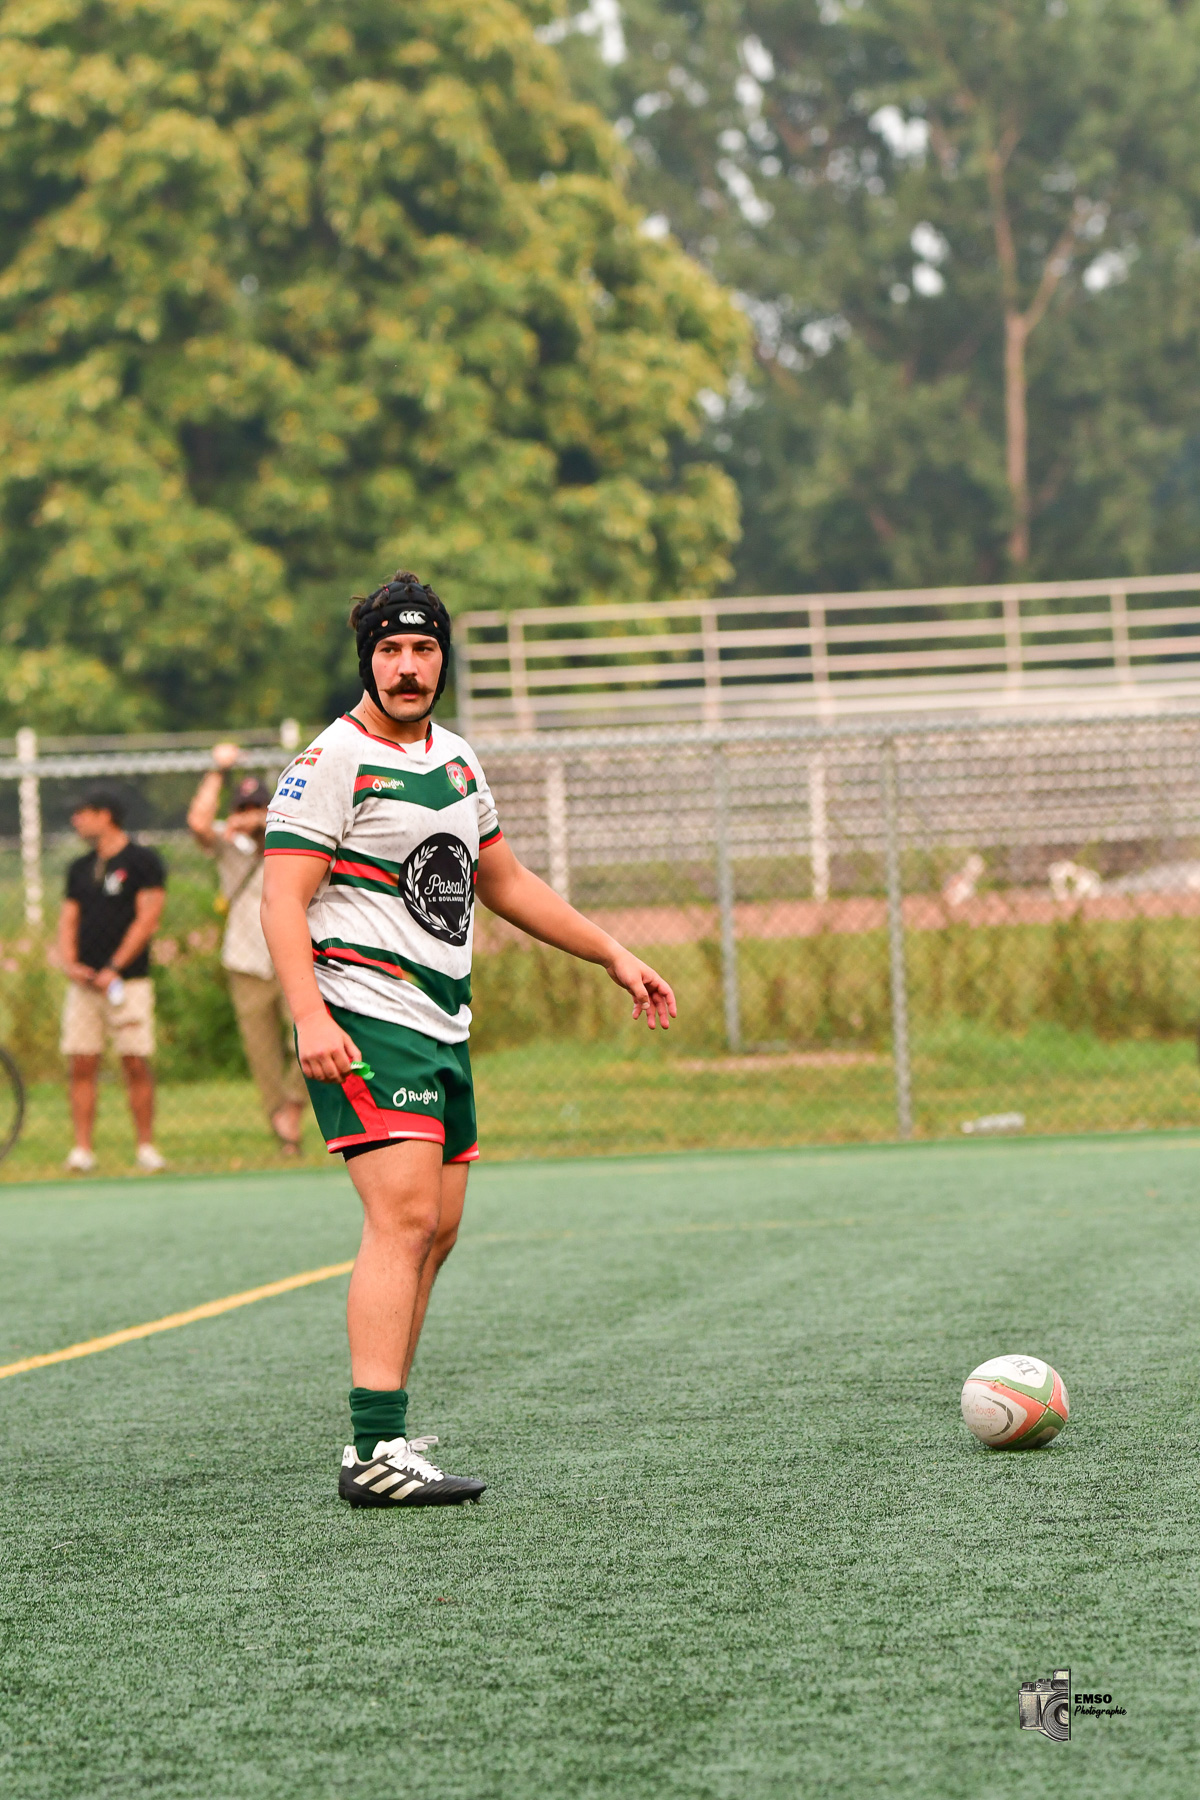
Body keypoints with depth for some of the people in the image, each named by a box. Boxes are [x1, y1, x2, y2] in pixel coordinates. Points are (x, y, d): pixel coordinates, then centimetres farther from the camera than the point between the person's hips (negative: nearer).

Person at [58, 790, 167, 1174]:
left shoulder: (142, 861, 0)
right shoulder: (80, 868, 17)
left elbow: (147, 919, -7)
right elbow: (68, 919, 16)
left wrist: (114, 969, -13)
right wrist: (70, 963, -3)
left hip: (127, 980, -5)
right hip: (85, 982, 5)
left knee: (136, 1064, -7)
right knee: (81, 1066, -2)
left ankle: (146, 1147, -1)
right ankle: (82, 1149, -1)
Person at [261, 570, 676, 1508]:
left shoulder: (456, 760, 16)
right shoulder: (333, 762, -9)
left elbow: (504, 882, 28)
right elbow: (283, 900, -15)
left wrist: (613, 954, 27)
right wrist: (310, 1017, -28)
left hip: (443, 1026, 9)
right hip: (365, 1021, -9)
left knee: (437, 1228, 8)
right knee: (404, 1217, -19)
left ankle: (383, 1432, 16)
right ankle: (377, 1449, -25)